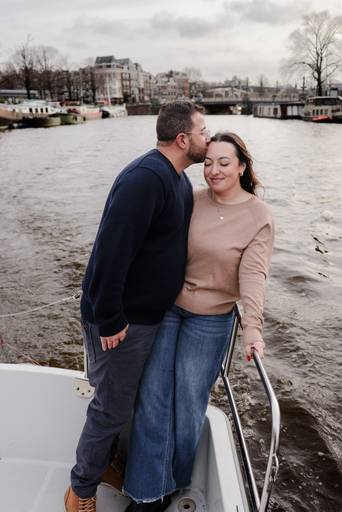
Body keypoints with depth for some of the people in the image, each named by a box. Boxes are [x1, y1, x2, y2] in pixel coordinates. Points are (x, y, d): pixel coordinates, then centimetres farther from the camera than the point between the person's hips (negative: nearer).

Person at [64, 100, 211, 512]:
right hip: (121, 319, -9)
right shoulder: (145, 178, -25)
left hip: (148, 313, 9)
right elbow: (111, 250, -29)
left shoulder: (177, 179, 8)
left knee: (121, 399, 23)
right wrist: (109, 321, -24)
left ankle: (103, 462, 46)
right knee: (113, 407, 7)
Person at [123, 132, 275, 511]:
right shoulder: (191, 201, -1)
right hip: (166, 307, 3)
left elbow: (252, 274, -18)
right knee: (152, 397, 5)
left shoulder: (259, 217, -9)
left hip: (211, 320, -3)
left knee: (188, 403, 9)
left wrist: (252, 326, -29)